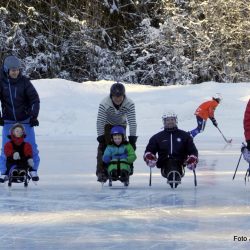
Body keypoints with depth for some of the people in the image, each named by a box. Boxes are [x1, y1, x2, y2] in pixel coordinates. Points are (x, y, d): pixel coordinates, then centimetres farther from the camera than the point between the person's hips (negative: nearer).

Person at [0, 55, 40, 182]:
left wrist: (34, 115, -9)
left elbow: (35, 99, -5)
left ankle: (33, 169, 11)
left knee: (31, 145, -2)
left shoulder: (24, 81, -9)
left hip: (25, 119, 0)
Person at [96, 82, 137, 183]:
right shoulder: (104, 104, -34)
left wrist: (132, 138, -28)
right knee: (103, 146, -15)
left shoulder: (129, 104, -30)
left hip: (121, 124, 2)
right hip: (108, 124, -2)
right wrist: (100, 138, -31)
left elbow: (132, 122, -25)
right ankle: (101, 172, -16)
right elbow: (100, 122, -28)